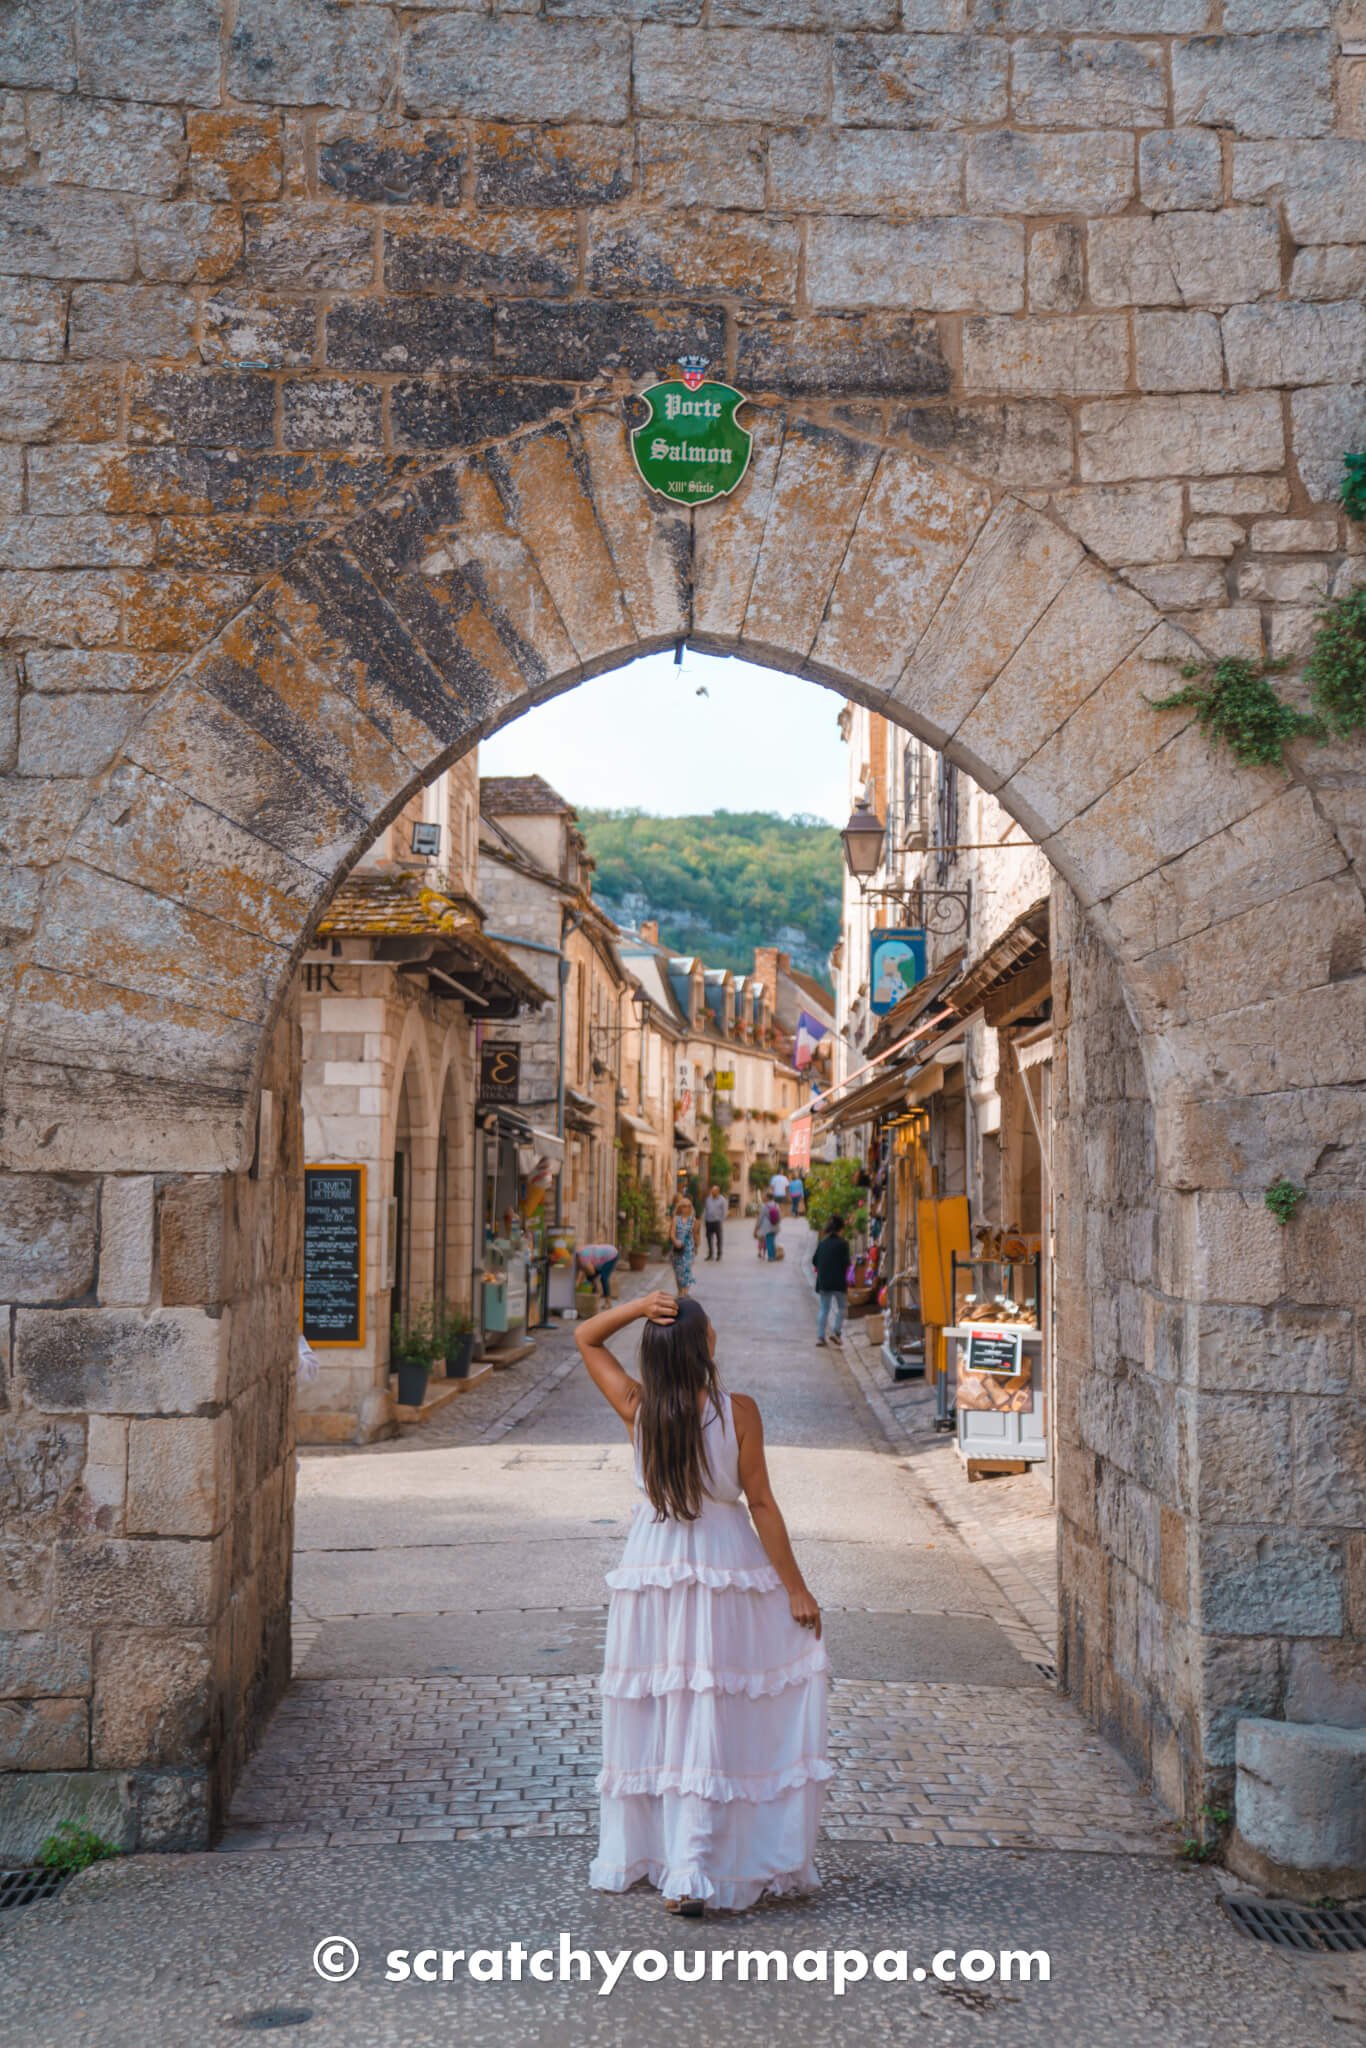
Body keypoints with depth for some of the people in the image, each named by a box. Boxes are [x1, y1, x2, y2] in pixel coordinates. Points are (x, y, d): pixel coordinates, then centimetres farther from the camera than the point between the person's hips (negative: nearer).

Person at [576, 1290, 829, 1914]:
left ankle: (634, 1854, 27)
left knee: (653, 1714, 15)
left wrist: (636, 1307, -8)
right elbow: (760, 1503, -9)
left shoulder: (636, 1409, -6)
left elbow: (585, 1337, 8)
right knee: (716, 1722, 2)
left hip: (651, 1567, 3)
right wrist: (795, 1588, -1)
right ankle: (691, 1873, -2)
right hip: (726, 1570, -3)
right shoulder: (738, 1412, -12)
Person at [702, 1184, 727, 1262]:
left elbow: (724, 1211, -3)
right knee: (709, 1237, 8)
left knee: (718, 1238, 0)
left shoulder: (722, 1199, -2)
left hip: (717, 1221, -4)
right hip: (708, 1221, 4)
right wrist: (704, 1218, 6)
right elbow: (705, 1208, 13)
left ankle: (719, 1254, 7)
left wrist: (722, 1220, -8)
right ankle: (710, 1254, 18)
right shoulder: (708, 1199, 9)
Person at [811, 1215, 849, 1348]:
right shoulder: (842, 1243, -10)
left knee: (824, 1309, 11)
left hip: (823, 1281, 4)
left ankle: (820, 1336, 7)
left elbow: (814, 1260, 9)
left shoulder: (822, 1243, 6)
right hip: (838, 1282, -4)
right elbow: (846, 1263, -13)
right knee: (841, 1308, 12)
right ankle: (836, 1332, -1)